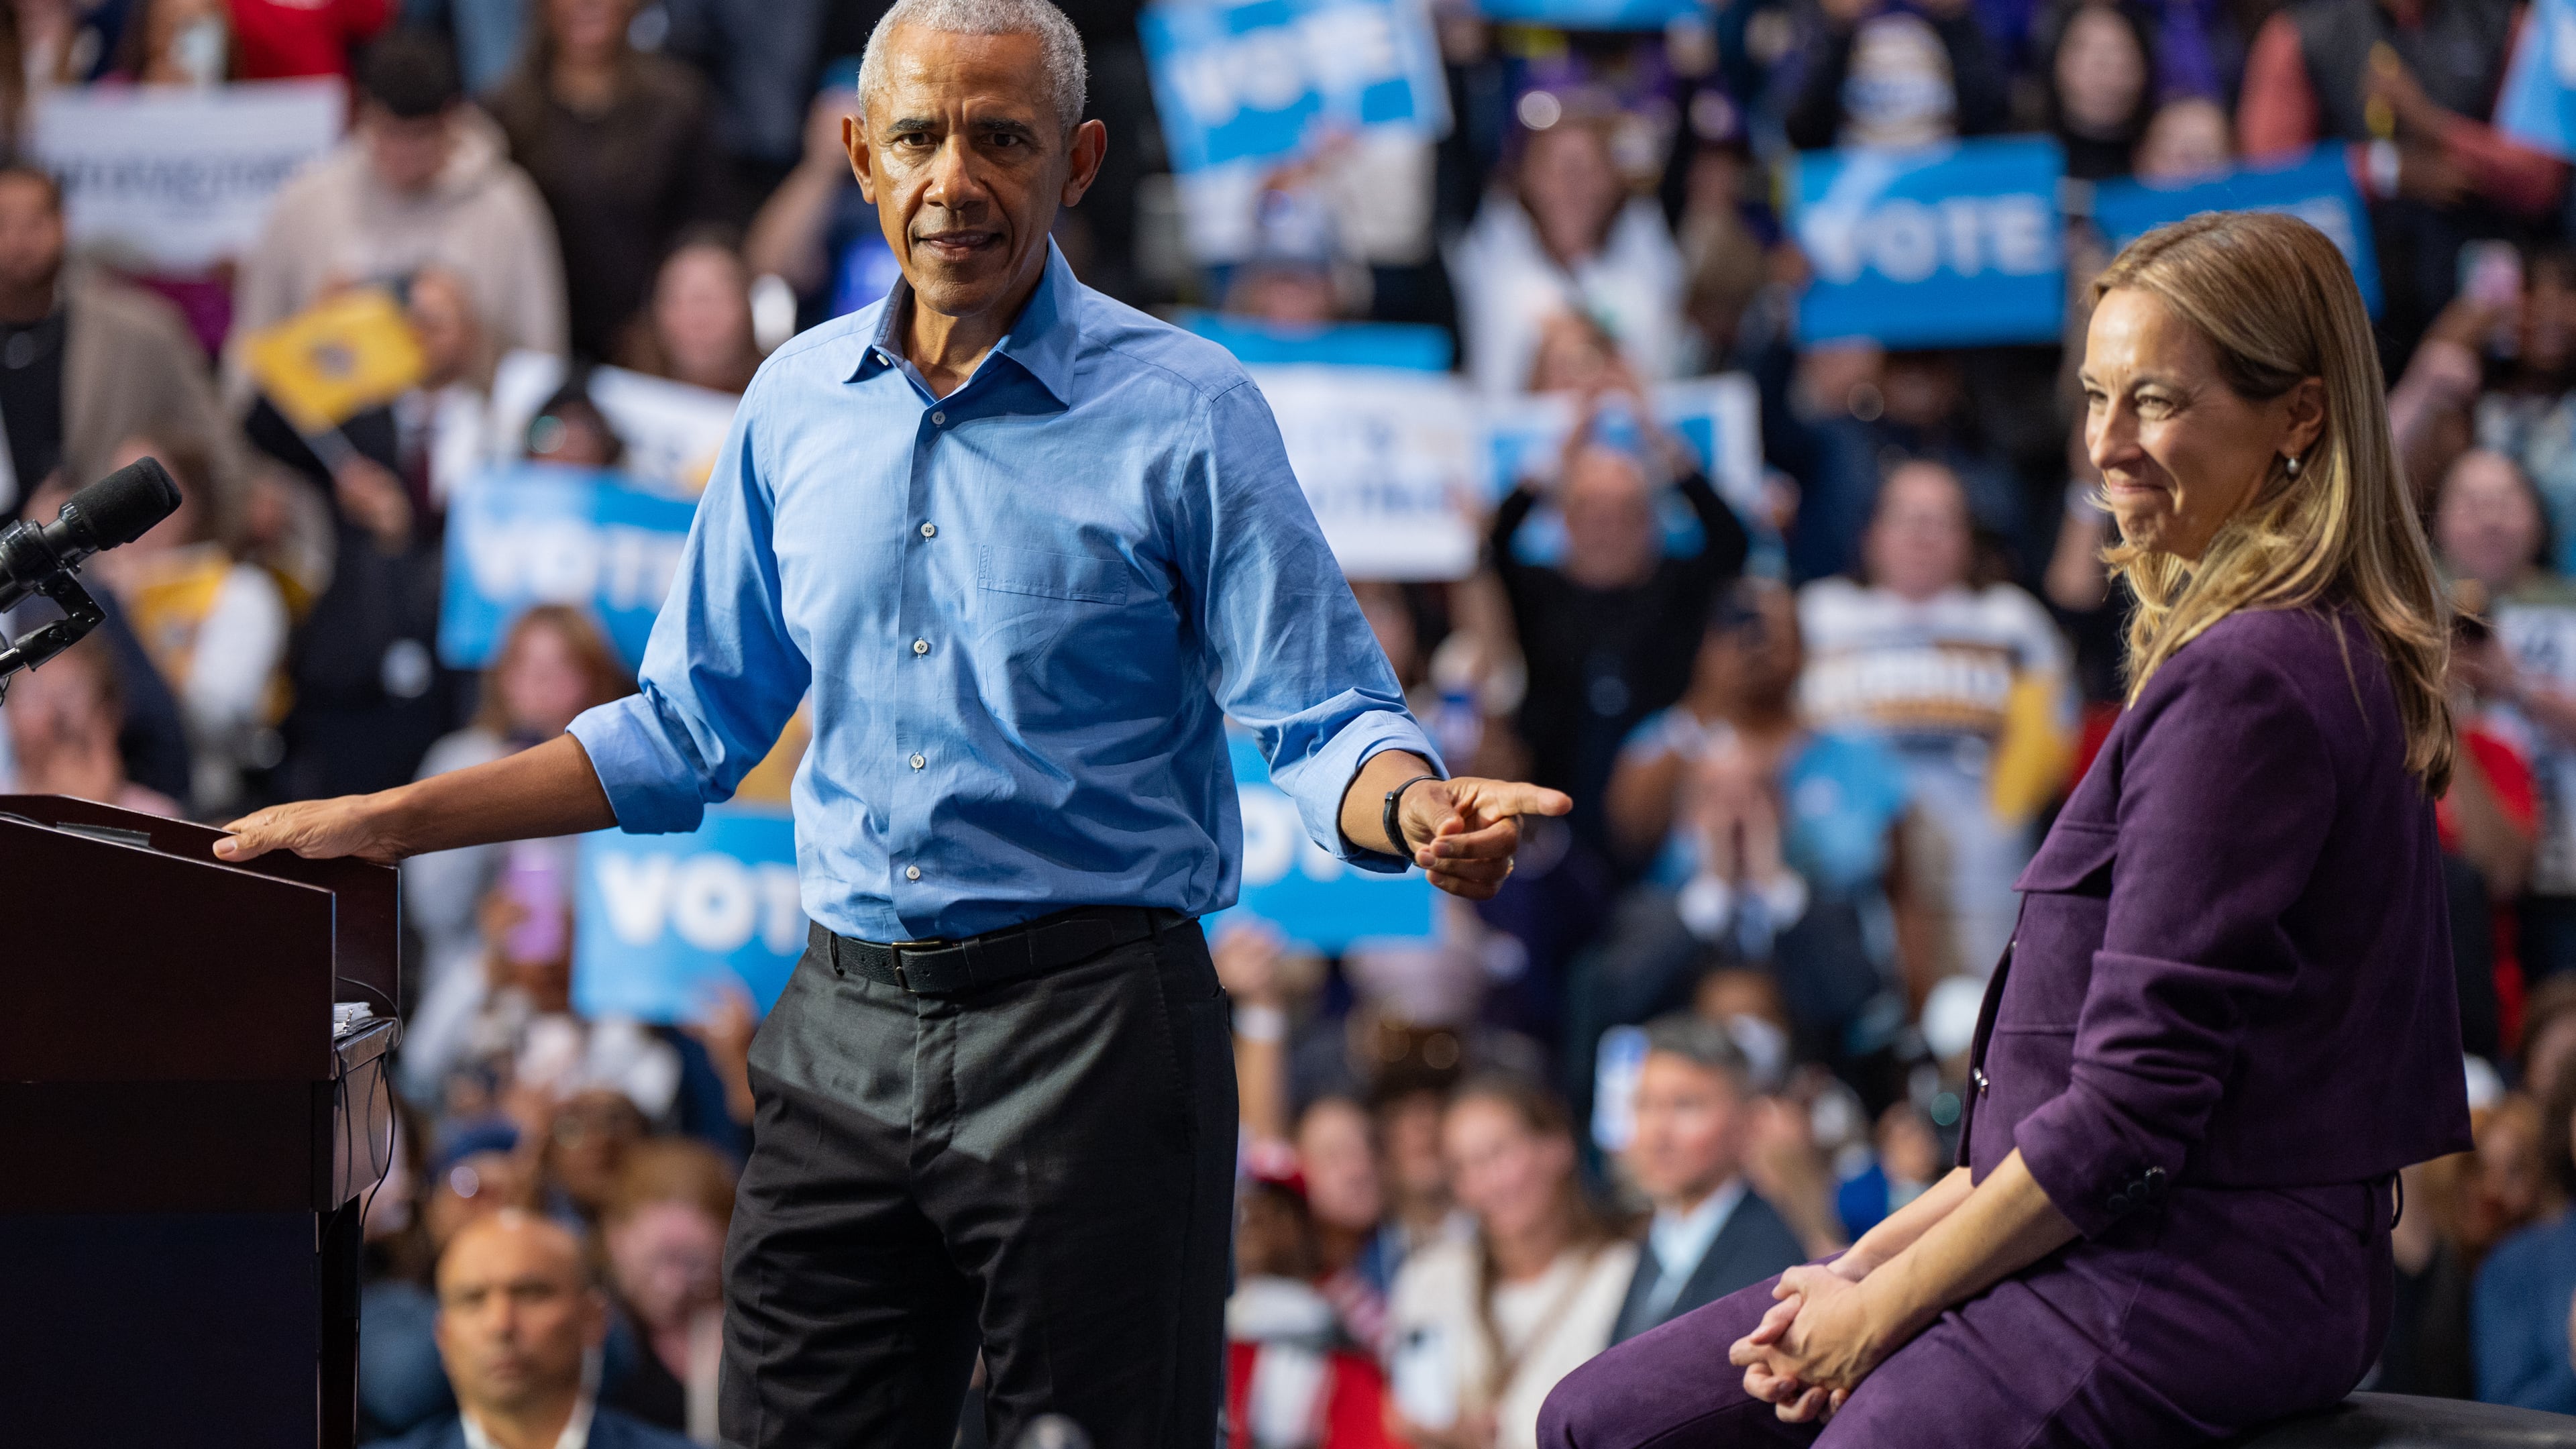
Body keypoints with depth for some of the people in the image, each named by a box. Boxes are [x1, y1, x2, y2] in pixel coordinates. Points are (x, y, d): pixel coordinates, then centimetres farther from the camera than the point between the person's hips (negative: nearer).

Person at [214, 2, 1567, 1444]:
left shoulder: (1184, 411, -4)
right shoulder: (799, 402, 10)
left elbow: (1325, 720, -7)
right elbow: (689, 730, 19)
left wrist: (1419, 811, -31)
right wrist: (385, 823, 15)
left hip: (1087, 1023, -4)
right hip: (847, 1036, 5)